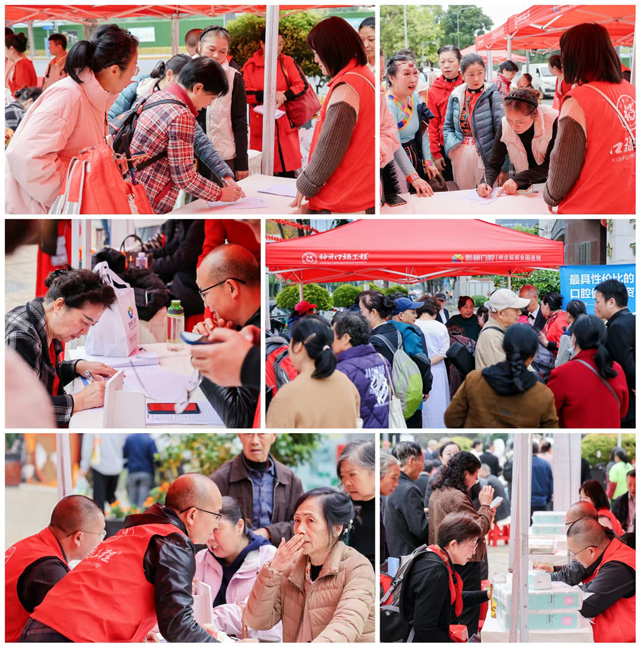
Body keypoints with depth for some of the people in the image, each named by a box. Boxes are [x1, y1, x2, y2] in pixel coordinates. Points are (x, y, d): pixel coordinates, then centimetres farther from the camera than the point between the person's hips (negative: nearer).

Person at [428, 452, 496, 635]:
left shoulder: (437, 494, 12)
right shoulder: (456, 497, -18)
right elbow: (479, 529, -18)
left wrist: (485, 514, 12)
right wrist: (485, 505, -5)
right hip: (465, 563, -10)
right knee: (468, 615, -5)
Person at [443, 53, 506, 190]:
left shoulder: (492, 95, -7)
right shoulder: (456, 95, 6)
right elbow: (448, 126, 15)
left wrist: (503, 167, -17)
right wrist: (452, 145, -5)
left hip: (485, 156, -4)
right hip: (461, 155, 4)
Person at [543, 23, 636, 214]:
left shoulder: (578, 102, -17)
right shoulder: (630, 92, 3)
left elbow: (564, 164, -12)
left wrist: (551, 196, 6)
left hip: (587, 211, -6)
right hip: (629, 206, 6)